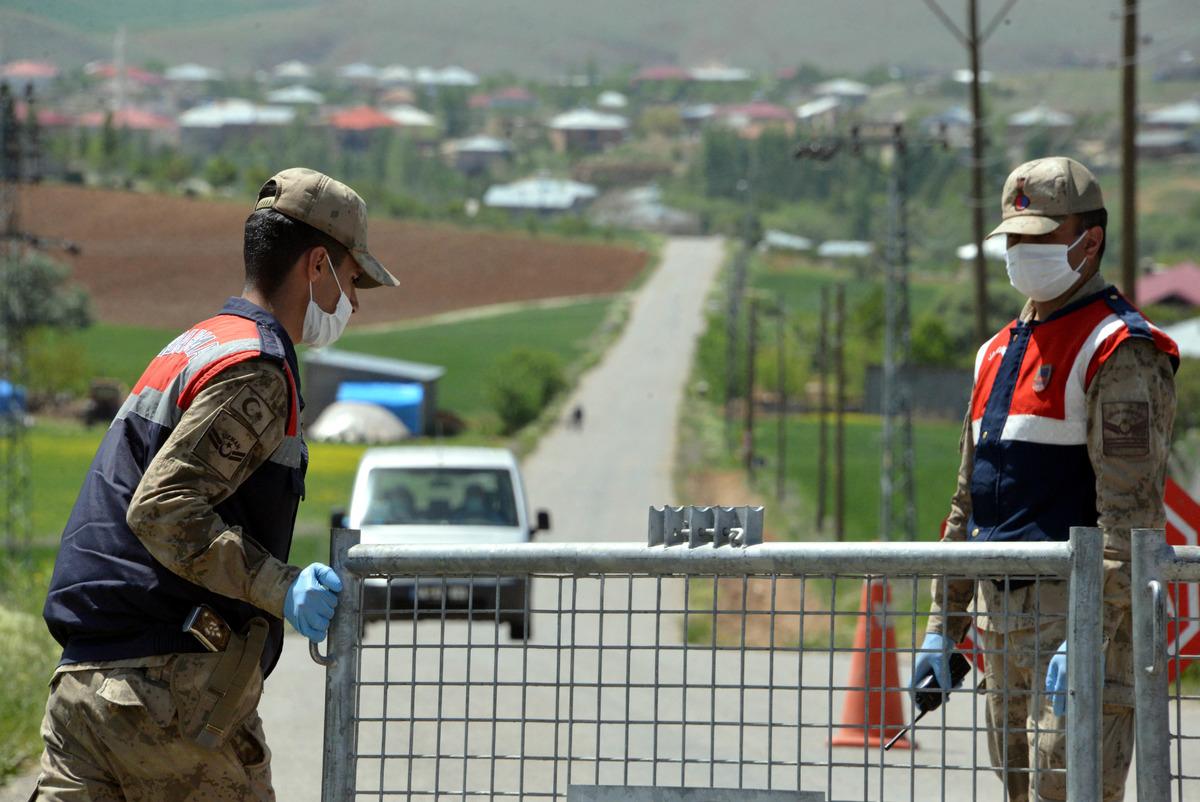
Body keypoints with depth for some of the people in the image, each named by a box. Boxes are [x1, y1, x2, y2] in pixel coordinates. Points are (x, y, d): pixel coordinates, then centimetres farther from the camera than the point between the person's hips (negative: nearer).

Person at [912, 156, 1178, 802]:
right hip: (1002, 615, 9)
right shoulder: (998, 354, 19)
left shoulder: (1119, 353, -9)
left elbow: (1129, 513, -18)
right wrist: (942, 626, 18)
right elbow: (969, 501, 24)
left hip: (1080, 610, -9)